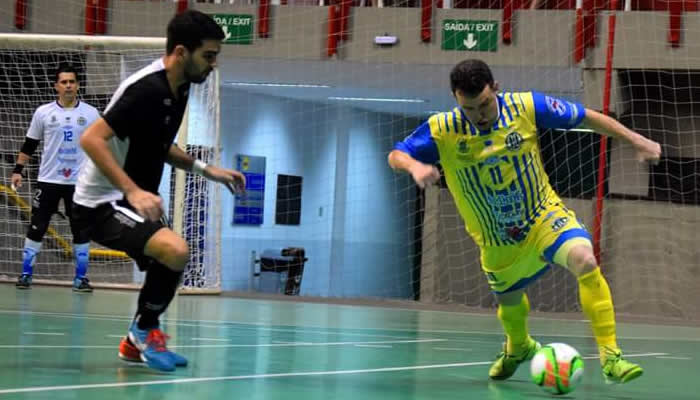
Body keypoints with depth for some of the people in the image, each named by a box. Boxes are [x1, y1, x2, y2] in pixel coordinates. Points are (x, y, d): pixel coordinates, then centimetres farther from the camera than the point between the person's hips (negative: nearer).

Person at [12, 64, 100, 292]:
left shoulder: (91, 114, 2)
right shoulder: (43, 113, 1)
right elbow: (29, 145, 7)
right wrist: (18, 169, 0)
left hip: (79, 182, 0)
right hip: (48, 180, 0)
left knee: (81, 231, 1)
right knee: (36, 228, 0)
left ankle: (81, 278, 8)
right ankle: (26, 275, 9)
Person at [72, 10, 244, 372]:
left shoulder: (177, 89, 6)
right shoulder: (148, 89, -23)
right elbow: (91, 139, -29)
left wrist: (206, 170, 11)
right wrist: (133, 191, -36)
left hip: (131, 201, 10)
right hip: (100, 202, -10)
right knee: (174, 250, -28)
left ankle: (137, 342, 37)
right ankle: (145, 331, -6)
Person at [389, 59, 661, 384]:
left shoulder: (526, 106, -18)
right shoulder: (442, 130, -18)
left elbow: (587, 117, -7)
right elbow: (396, 155, -10)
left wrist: (636, 140, -9)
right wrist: (415, 166, -34)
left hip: (545, 216, -2)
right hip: (498, 243, 2)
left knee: (584, 260, -30)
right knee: (510, 303, 21)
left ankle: (610, 356, -24)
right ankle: (518, 347, 59)